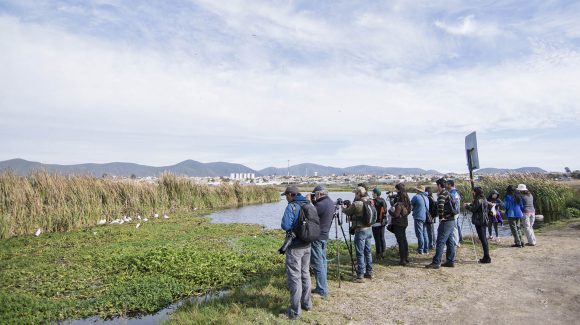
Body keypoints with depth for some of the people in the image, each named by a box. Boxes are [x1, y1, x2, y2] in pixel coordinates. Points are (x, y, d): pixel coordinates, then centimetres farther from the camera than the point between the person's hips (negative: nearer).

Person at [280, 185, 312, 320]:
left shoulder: (291, 206, -16)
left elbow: (285, 226, -23)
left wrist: (284, 220, -4)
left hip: (295, 247, -7)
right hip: (307, 245, 7)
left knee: (295, 277, -1)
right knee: (305, 274, 19)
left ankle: (295, 311, 5)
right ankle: (307, 303, 31)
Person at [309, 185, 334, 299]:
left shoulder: (321, 205, -23)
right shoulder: (330, 202, 7)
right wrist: (313, 202, 2)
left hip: (316, 237, -10)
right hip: (324, 235, 10)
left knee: (318, 264, -4)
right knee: (322, 262, 17)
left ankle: (322, 291, 1)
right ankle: (322, 287, 28)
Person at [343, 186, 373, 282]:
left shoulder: (356, 204, -18)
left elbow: (347, 212, -3)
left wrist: (344, 208, 17)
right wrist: (349, 206, 20)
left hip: (360, 231, -8)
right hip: (369, 229, 8)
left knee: (360, 254, -3)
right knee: (368, 252, 17)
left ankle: (360, 276, 1)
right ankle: (369, 272, 27)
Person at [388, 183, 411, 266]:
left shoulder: (399, 203, -22)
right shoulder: (405, 200, 5)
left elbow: (396, 214, -24)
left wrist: (390, 210, -4)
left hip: (398, 224, -9)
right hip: (404, 222, 9)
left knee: (400, 241, -3)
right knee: (404, 240, 17)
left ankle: (402, 260, 2)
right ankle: (406, 258, 28)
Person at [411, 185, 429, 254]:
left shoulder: (416, 197, -12)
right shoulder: (426, 198, 11)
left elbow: (411, 204, -1)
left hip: (418, 218, -7)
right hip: (425, 218, 7)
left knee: (419, 234, -3)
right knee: (425, 234, 14)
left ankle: (420, 250, 0)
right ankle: (426, 249, 19)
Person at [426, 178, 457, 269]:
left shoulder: (442, 194, -13)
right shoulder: (448, 193, 17)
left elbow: (440, 206, -30)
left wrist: (441, 217, -19)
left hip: (446, 221, -10)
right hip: (452, 220, 10)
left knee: (440, 242, -8)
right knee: (450, 241, 13)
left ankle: (436, 262, -6)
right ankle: (451, 261, 19)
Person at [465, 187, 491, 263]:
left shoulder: (478, 200, -15)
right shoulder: (484, 199, 13)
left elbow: (473, 209, -16)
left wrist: (467, 206, -1)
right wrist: (470, 205, 16)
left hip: (479, 222, -9)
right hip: (484, 221, 10)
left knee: (483, 239, -7)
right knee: (484, 239, 13)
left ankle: (487, 258, -5)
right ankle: (486, 257, 19)